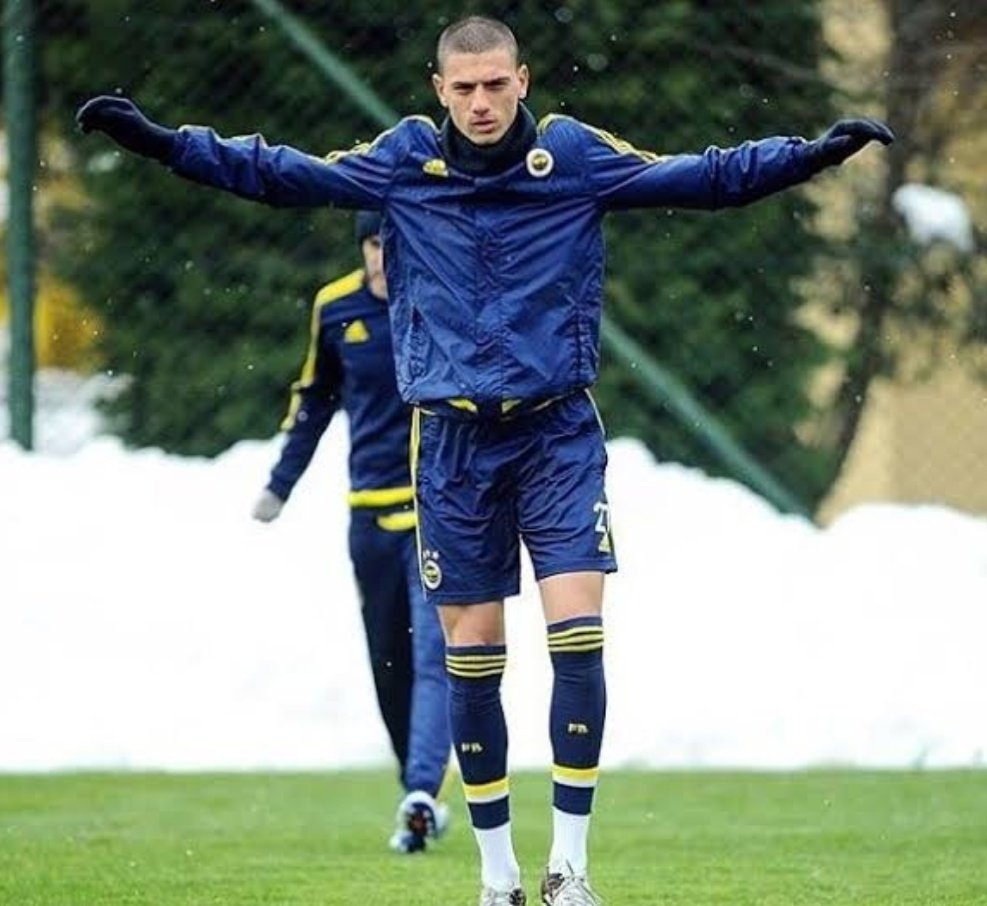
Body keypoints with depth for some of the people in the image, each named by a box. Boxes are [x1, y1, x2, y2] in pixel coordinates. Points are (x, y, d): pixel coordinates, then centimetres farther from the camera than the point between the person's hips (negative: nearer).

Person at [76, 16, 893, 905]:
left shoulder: (576, 156, -3)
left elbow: (705, 175, -2)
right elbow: (281, 173, 2)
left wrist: (814, 153, -11)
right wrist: (163, 141, -6)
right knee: (470, 656, 4)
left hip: (557, 433, -1)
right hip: (453, 439, 1)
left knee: (578, 634, -12)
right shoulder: (404, 162, -2)